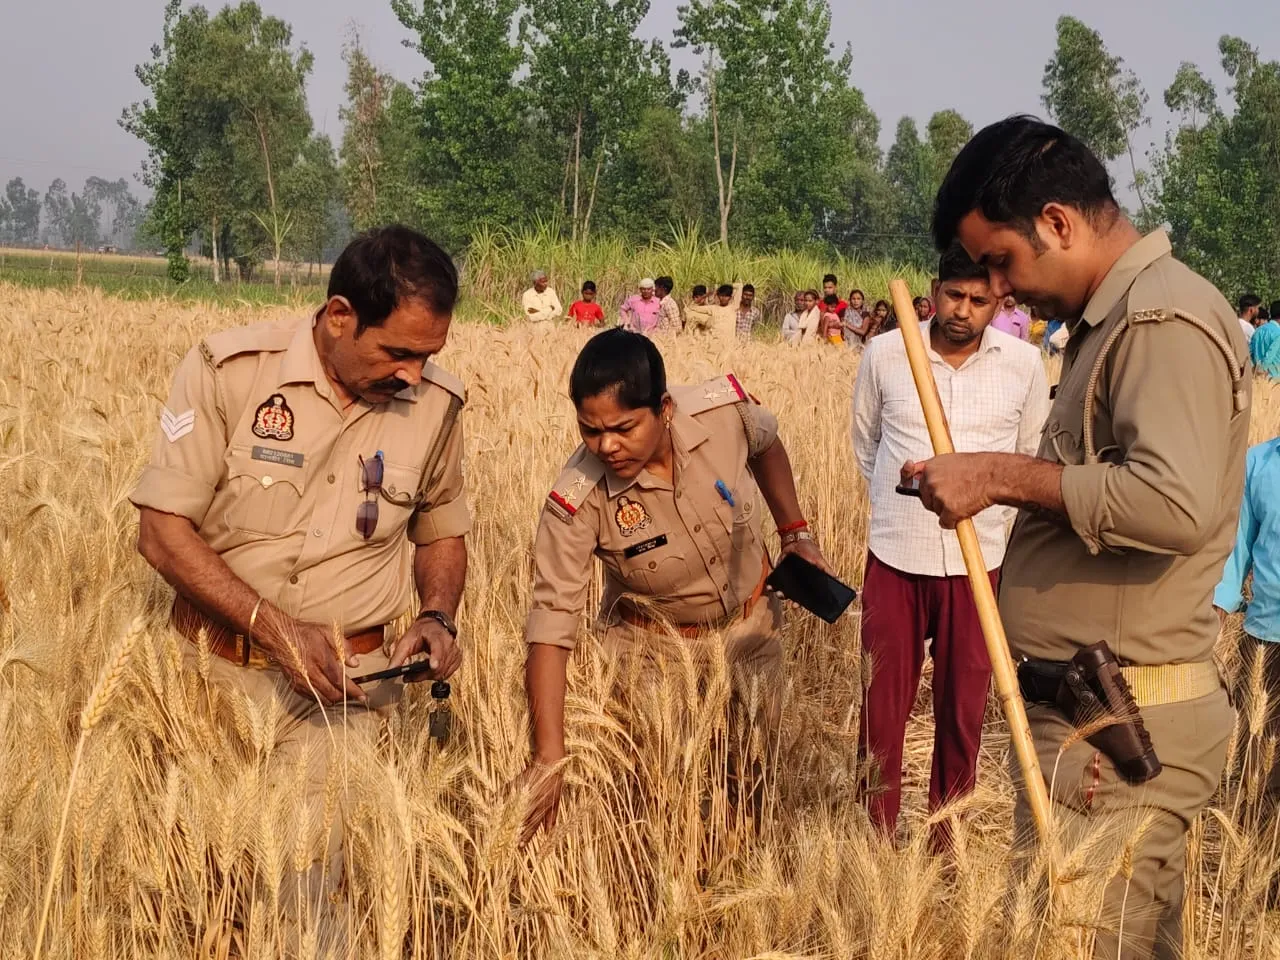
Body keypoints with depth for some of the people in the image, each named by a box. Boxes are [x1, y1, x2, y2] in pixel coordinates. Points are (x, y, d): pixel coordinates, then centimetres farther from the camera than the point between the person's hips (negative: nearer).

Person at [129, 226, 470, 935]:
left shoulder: (436, 403, -2)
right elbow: (162, 529, -11)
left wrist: (439, 617, -5)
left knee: (303, 889, -8)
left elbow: (443, 532, 15)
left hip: (345, 686, 1)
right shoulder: (229, 370, -12)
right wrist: (278, 629, -19)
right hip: (215, 666, -1)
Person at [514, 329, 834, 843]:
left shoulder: (725, 409, -27)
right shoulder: (577, 502, -33)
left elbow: (765, 445, 0)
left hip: (751, 623, 3)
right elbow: (550, 626, -33)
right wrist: (549, 758, -39)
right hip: (654, 647, -3)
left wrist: (796, 532, 1)